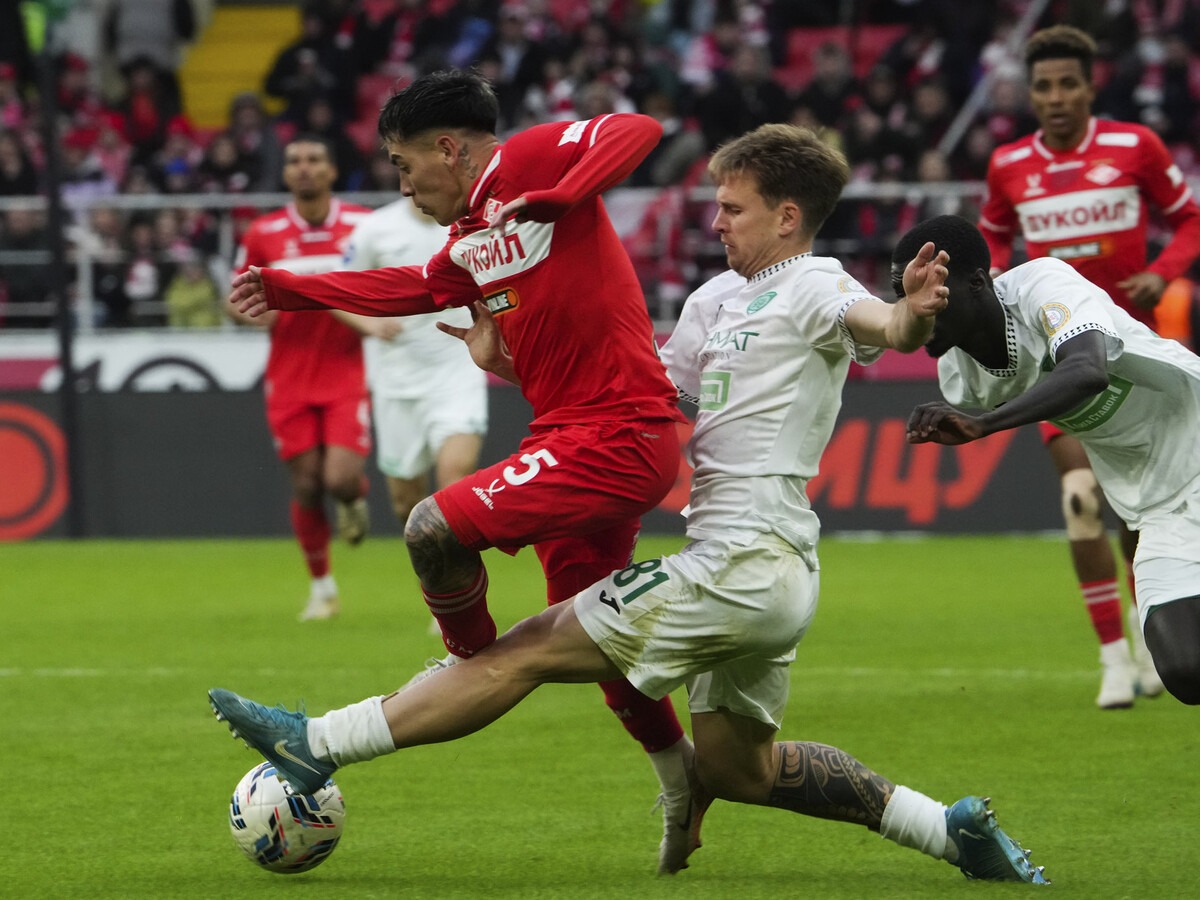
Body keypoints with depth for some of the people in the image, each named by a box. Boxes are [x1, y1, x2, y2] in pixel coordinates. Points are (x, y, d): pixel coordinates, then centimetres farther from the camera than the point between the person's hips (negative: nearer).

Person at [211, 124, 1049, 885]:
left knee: (531, 649, -7)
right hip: (768, 575, 10)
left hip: (741, 566, -10)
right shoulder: (719, 298, 17)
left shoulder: (811, 288, -9)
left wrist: (914, 312, -54)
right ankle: (950, 828, 19)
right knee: (737, 767, 20)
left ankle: (318, 745, -4)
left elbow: (879, 325, -31)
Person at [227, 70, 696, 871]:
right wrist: (289, 291, 32)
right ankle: (682, 785, 30)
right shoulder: (470, 240, 18)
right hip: (580, 439, 10)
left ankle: (472, 663, 5)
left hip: (617, 437, -10)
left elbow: (639, 131, -20)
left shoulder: (532, 159, -9)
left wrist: (553, 200, -28)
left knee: (434, 529, -19)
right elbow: (411, 290, 34)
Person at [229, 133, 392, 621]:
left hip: (347, 375, -1)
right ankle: (322, 588, 17)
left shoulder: (364, 226, -2)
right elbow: (236, 299, 11)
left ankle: (355, 499, 23)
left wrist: (376, 321, -11)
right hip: (290, 379, 1)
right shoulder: (264, 233, 1)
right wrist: (256, 312, -12)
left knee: (341, 479, -15)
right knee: (306, 486, 0)